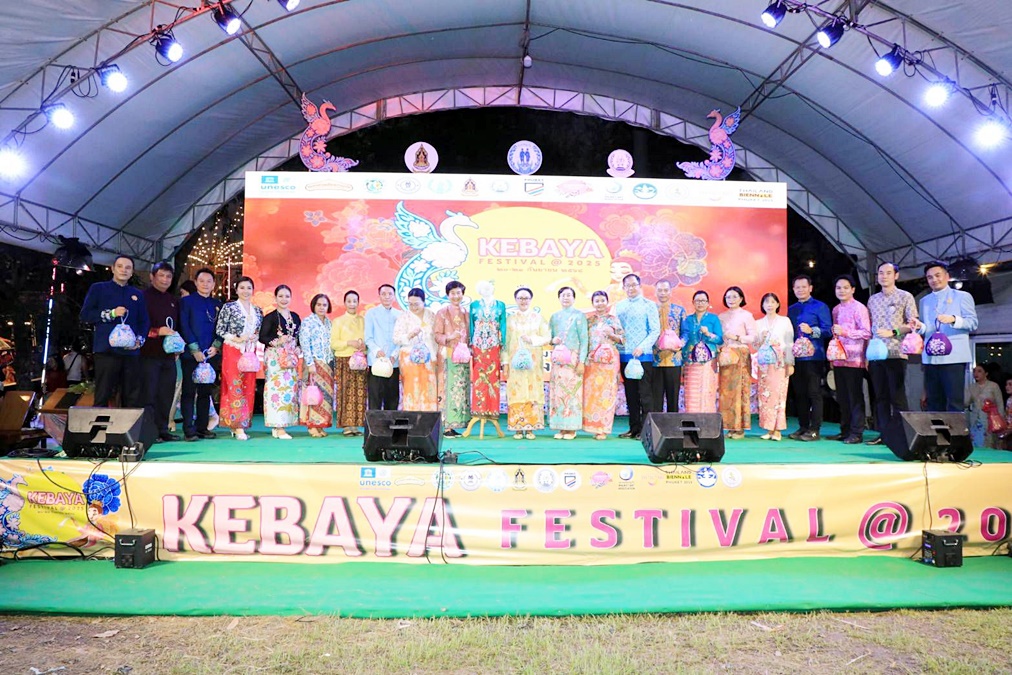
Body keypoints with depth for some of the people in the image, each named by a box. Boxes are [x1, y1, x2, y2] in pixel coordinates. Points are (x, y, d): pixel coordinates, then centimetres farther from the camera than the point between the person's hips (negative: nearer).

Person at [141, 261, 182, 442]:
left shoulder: (174, 300, 18)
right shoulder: (144, 297, -2)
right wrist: (158, 331, -17)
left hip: (169, 354, 6)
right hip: (149, 354, -6)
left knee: (166, 394, 7)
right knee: (149, 394, -6)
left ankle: (162, 429, 13)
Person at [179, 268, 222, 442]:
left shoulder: (218, 304, 14)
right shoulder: (186, 301, 3)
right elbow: (184, 327, -5)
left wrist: (216, 346, -4)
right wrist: (195, 350, -11)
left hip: (211, 354, 4)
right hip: (191, 354, -4)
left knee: (206, 392, 7)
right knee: (189, 391, -3)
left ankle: (202, 427, 12)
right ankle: (188, 429, -1)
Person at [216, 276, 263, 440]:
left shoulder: (257, 310, 12)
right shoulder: (229, 307, -1)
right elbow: (219, 330, -3)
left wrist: (256, 337, -3)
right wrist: (236, 338, -15)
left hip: (249, 352, 5)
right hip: (232, 351, -5)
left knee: (248, 388, 4)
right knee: (235, 387, -8)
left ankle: (236, 425, 12)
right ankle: (238, 426, -7)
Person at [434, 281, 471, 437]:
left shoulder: (466, 314, 14)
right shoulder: (442, 313, 1)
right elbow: (436, 335, -4)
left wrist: (469, 349, 4)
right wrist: (449, 337, -20)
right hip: (447, 356, -5)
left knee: (461, 389, 2)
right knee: (447, 388, -8)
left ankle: (453, 425, 8)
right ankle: (446, 427, -6)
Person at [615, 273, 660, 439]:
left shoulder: (649, 305, 0)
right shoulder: (619, 306, 13)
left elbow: (655, 330, -5)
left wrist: (642, 347, -16)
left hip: (643, 355, -4)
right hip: (625, 355, 4)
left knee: (645, 394, -4)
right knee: (630, 394, 9)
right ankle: (634, 428, 15)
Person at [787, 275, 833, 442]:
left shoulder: (820, 307, 0)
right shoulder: (791, 310, 16)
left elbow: (828, 330, -7)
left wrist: (812, 330, -23)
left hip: (813, 357, -5)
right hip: (796, 357, 6)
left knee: (814, 393, -4)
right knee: (799, 393, 8)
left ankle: (815, 430, -1)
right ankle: (803, 427, 15)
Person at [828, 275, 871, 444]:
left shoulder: (859, 308, -5)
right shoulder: (836, 310, 16)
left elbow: (866, 333, -11)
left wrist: (844, 332, -18)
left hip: (854, 359, -7)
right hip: (838, 359, 7)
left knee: (855, 397, -3)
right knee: (842, 397, 10)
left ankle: (856, 433, 1)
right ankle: (845, 430, 17)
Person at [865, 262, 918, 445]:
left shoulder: (905, 297, 3)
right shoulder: (872, 299, 16)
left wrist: (893, 332, -15)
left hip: (896, 354, -5)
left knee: (897, 396, -4)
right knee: (880, 396, 6)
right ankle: (883, 433, 11)